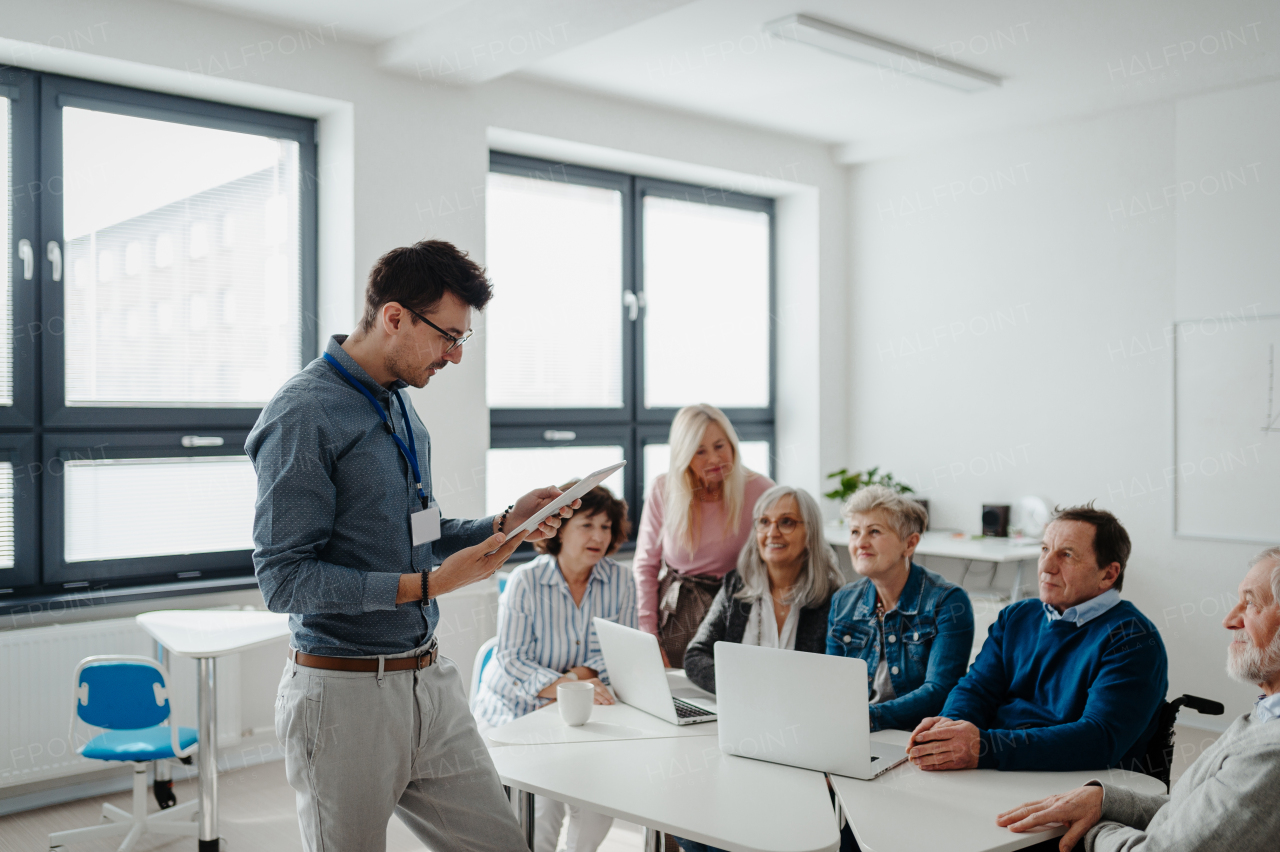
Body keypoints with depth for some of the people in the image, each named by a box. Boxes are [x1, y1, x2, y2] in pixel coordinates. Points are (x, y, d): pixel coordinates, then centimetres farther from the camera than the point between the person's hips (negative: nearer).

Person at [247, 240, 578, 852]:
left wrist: (505, 524, 4)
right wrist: (427, 585, -25)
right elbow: (283, 579, -19)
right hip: (346, 692, -8)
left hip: (429, 680, 8)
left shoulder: (400, 407, 12)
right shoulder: (304, 415, -15)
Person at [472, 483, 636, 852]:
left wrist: (578, 679, -19)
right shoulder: (526, 581, -11)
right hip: (514, 710, -3)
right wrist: (566, 689, -30)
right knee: (545, 802, -23)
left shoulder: (620, 581, -2)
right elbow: (510, 660, -15)